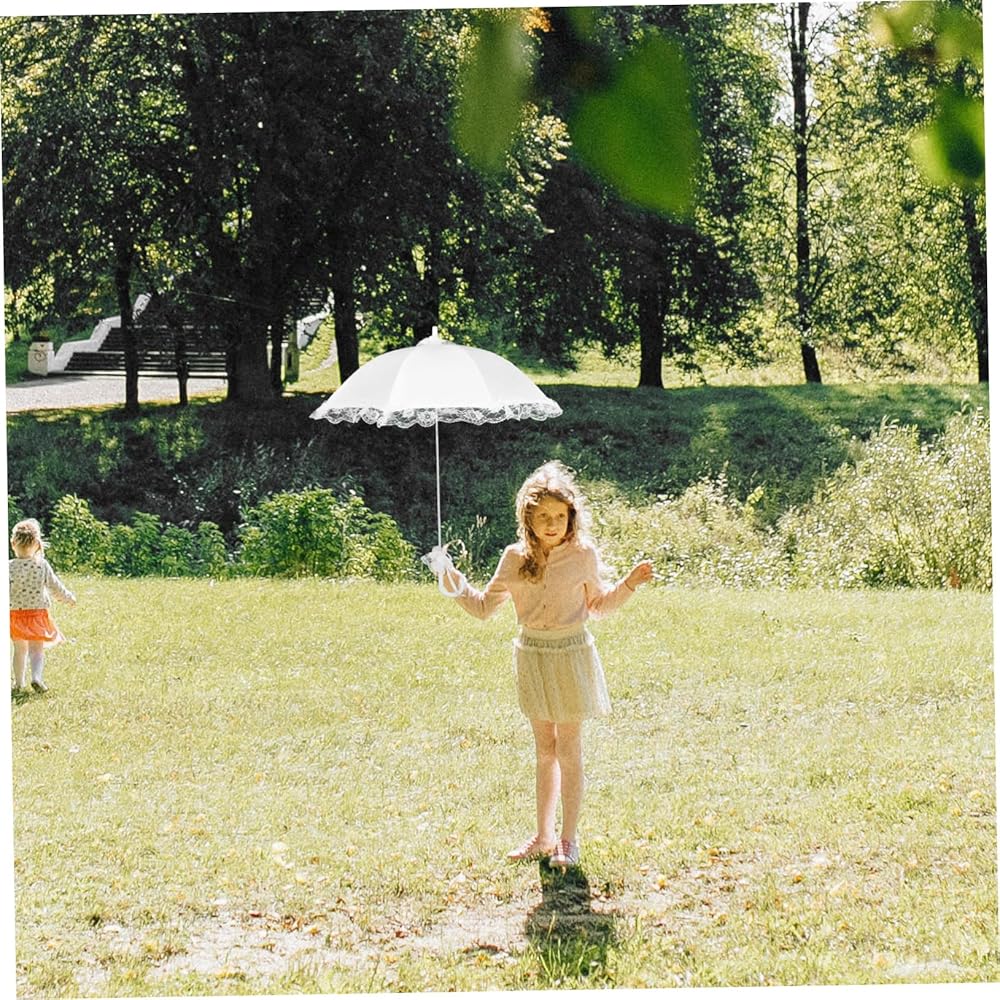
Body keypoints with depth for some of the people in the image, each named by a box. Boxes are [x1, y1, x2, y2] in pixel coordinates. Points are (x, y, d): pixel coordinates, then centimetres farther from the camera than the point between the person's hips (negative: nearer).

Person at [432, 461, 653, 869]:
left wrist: (629, 584, -6)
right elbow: (485, 606, 6)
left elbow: (600, 602, 8)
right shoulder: (515, 558, -1)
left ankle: (568, 839, 13)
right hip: (532, 654, 3)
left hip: (571, 655, -3)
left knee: (568, 750, 2)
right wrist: (457, 587, -9)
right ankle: (543, 836, 24)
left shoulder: (583, 555, -7)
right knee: (544, 750, 14)